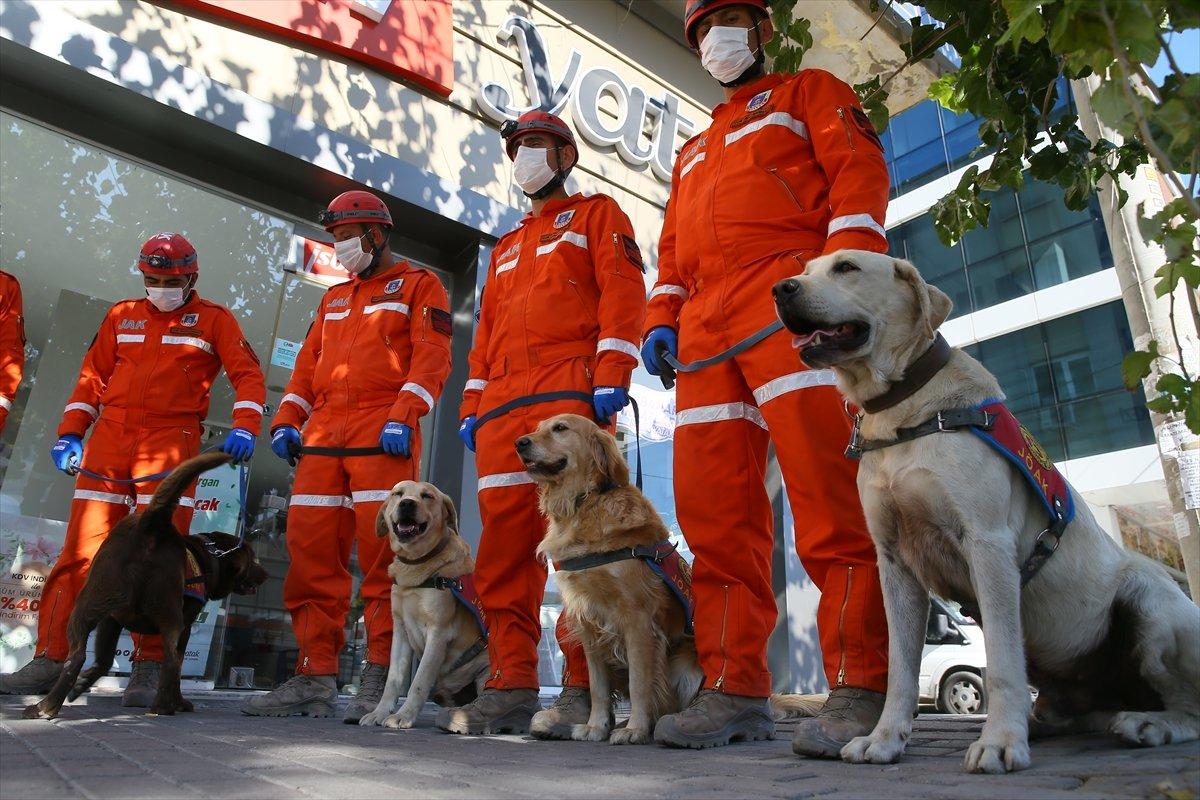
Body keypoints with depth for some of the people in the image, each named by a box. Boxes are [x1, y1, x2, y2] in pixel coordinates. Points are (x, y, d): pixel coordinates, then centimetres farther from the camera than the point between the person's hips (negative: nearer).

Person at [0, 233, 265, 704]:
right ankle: (50, 658, 11)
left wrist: (244, 428, -17)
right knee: (80, 550, 2)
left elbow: (247, 374, -2)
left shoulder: (213, 319, 7)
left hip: (171, 443, -4)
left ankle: (149, 667, -2)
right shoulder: (121, 316, 18)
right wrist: (69, 433, 9)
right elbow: (92, 378, 19)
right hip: (109, 438, 4)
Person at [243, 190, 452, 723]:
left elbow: (431, 357, -5)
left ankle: (381, 679, -4)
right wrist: (286, 419, 9)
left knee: (382, 553, -10)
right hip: (322, 438, 7)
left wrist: (403, 416, -18)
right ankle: (316, 678, 9)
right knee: (311, 555, 2)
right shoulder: (334, 299, 29)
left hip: (383, 437, -6)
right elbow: (308, 363, 24)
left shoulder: (419, 285, 9)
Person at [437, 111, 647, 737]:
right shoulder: (506, 248, 34)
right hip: (503, 403, 7)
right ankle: (512, 684, 5)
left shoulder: (597, 214, 16)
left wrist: (611, 373, -15)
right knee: (504, 544, 0)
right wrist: (473, 404, 15)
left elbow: (621, 291, -1)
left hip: (571, 392, -6)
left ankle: (584, 689, -7)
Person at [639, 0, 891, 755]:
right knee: (714, 509, -4)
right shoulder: (693, 153, 37)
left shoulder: (809, 92, 21)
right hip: (706, 326, 6)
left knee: (830, 493, -16)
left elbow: (859, 169, 4)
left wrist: (844, 268, -13)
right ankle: (735, 687, -1)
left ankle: (862, 686, -11)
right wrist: (662, 319, 10)